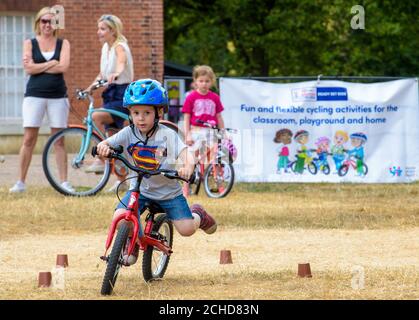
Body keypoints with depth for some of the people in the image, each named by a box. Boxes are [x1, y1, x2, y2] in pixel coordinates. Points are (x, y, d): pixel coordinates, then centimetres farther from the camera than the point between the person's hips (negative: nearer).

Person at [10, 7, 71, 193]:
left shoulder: (63, 43, 7)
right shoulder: (30, 43, 6)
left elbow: (63, 66, -9)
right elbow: (29, 69, -8)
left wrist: (39, 66, -8)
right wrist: (51, 63, -9)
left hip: (57, 96, 1)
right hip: (34, 95, -1)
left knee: (59, 141, 2)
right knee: (28, 139, -3)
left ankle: (64, 182, 3)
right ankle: (21, 182, 1)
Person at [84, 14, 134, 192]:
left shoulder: (119, 47, -12)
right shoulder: (106, 47, 12)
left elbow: (121, 61, -36)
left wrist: (116, 73, -55)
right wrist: (91, 87, 11)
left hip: (122, 94, -9)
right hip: (110, 94, 9)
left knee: (96, 117, -31)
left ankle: (102, 160, -25)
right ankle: (122, 179, 18)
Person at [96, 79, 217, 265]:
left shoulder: (167, 135, -16)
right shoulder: (128, 133, -9)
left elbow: (185, 153, -27)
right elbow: (108, 143, -17)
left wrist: (188, 167, -50)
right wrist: (103, 147, -42)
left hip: (168, 192, -1)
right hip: (139, 190, 1)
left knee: (187, 229, -10)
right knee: (120, 217, -25)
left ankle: (197, 215, 29)